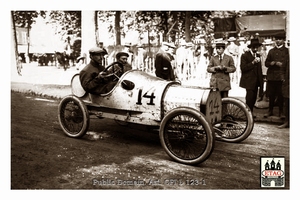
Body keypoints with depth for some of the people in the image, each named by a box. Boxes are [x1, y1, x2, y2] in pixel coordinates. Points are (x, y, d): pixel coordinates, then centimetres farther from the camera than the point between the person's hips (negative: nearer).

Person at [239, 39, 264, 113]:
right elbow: (243, 68, -14)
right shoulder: (245, 55, -5)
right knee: (250, 98, -9)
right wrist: (253, 62, -21)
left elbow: (259, 69, 20)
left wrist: (261, 80, 14)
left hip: (256, 81, 6)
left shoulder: (257, 55, 17)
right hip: (249, 81, -6)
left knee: (253, 98, 5)